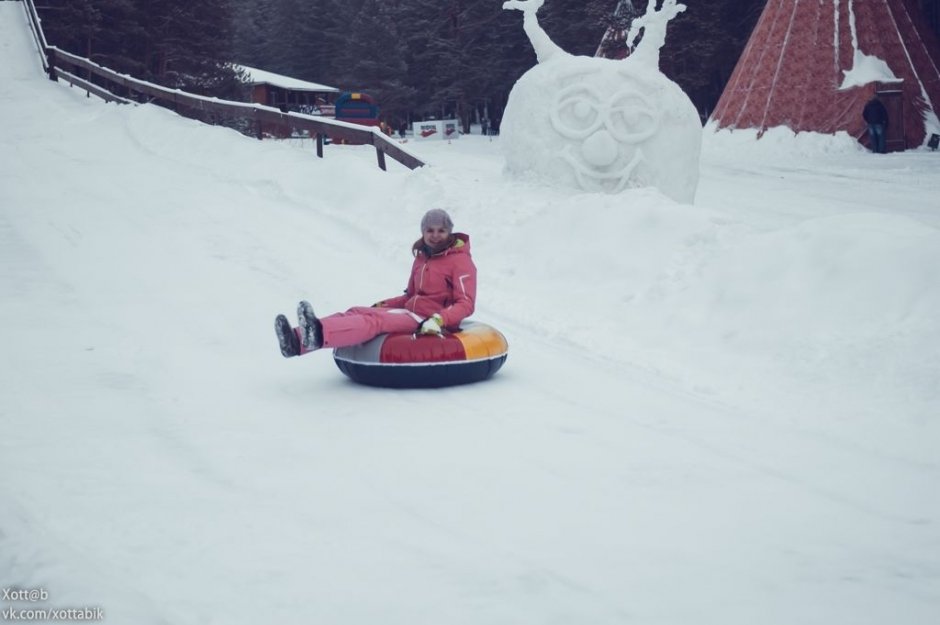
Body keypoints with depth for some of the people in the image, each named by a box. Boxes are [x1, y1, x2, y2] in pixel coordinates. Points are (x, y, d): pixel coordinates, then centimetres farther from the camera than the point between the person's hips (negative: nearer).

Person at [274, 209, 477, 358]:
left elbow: (466, 304, -13)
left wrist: (438, 320, -29)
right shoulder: (422, 258, 21)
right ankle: (300, 340, -35)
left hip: (430, 324, -8)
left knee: (376, 320, -31)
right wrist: (383, 304, 13)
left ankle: (320, 334, -57)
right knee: (357, 312, -14)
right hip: (411, 313, 8)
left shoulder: (460, 261, -4)